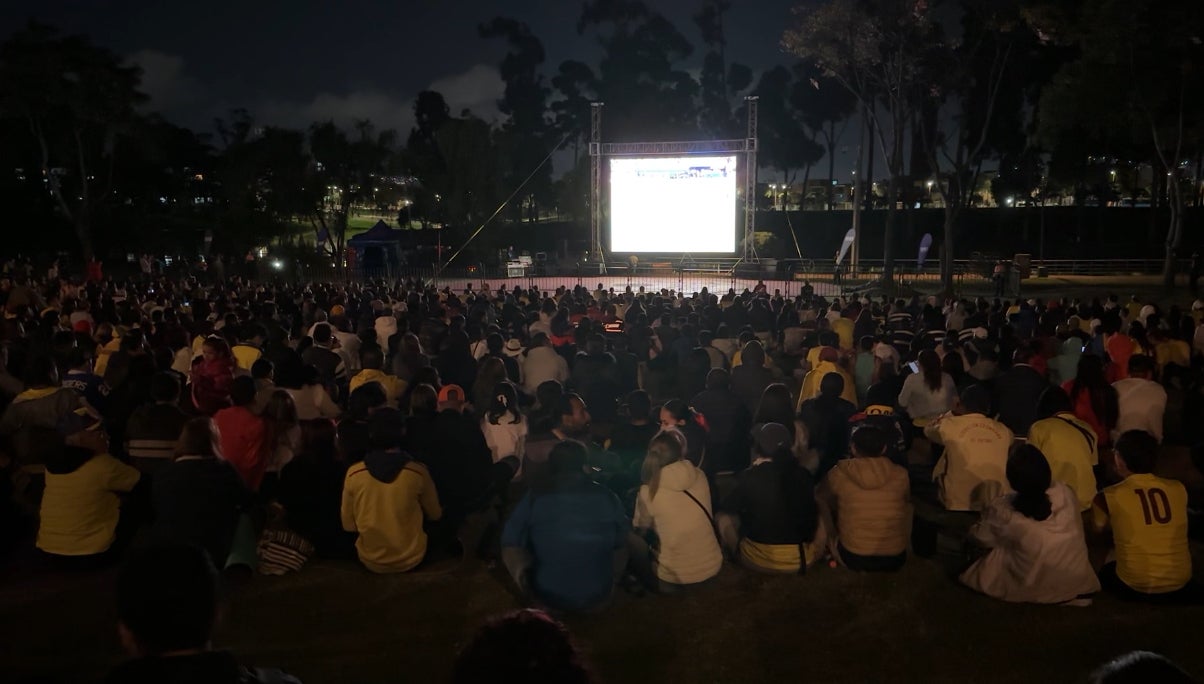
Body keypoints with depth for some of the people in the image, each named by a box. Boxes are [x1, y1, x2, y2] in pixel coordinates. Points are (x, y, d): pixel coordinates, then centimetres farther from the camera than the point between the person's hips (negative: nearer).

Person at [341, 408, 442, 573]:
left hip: (371, 561, 2)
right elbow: (435, 515, 2)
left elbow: (348, 525, -1)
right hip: (411, 559, -2)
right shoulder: (418, 472, -16)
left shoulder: (353, 474, -13)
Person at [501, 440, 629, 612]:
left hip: (547, 596, 0)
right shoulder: (607, 497, -5)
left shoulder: (534, 498, -8)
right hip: (598, 597, 0)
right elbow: (621, 546, 5)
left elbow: (511, 545, -5)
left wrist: (520, 572, 13)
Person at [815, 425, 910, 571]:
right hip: (895, 559, 2)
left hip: (853, 558, -1)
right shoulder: (900, 475, -7)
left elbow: (819, 497, 9)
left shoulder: (840, 473, -10)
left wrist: (832, 530, 22)